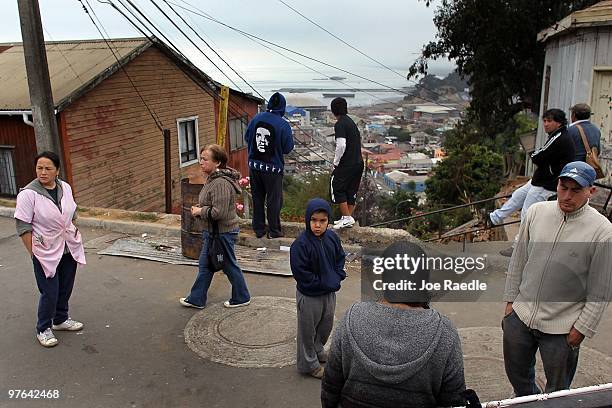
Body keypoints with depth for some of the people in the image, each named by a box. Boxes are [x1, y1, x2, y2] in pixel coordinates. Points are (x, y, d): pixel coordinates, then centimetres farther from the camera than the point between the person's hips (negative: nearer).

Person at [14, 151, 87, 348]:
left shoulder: (65, 188, -1)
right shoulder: (28, 194, -17)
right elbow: (23, 227, -15)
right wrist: (33, 253, -14)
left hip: (69, 249, 6)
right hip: (46, 252, -5)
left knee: (65, 289, 18)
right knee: (50, 293, 2)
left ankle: (61, 319, 39)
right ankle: (43, 329, 24)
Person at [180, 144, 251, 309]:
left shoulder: (221, 183, -27)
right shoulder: (212, 178, 7)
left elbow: (218, 212, -31)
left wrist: (199, 211, -16)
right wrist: (198, 209, 3)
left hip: (222, 233, -10)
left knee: (229, 265, 7)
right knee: (205, 265, 19)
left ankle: (241, 298, 27)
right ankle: (196, 299, 32)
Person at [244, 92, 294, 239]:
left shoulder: (256, 118, -4)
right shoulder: (283, 125, -16)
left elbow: (246, 137, 6)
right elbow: (288, 148, -11)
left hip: (254, 165, 4)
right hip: (273, 167, -4)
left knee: (257, 198, 16)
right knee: (274, 199, 9)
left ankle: (258, 229, 25)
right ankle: (274, 230, 18)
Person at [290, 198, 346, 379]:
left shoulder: (332, 238, -5)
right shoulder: (300, 244, -24)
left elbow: (340, 258, 8)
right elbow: (301, 273, -23)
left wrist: (336, 278, -7)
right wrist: (324, 283, -19)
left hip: (330, 292, 6)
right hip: (309, 296, -6)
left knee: (326, 325, 23)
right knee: (308, 329, 11)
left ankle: (317, 350, 49)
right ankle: (309, 364, 31)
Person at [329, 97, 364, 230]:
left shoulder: (340, 124, -13)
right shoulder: (351, 122, 14)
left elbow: (341, 145, -23)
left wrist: (336, 162, -11)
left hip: (347, 164, -9)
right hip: (358, 163, 9)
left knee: (337, 189, 0)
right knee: (352, 190, 14)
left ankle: (347, 218, -2)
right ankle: (348, 218, 20)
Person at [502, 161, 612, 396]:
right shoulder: (537, 212, -2)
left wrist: (582, 328, -7)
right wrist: (510, 300, 8)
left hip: (562, 328, -4)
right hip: (520, 315, 4)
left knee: (557, 393, 15)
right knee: (517, 375, 23)